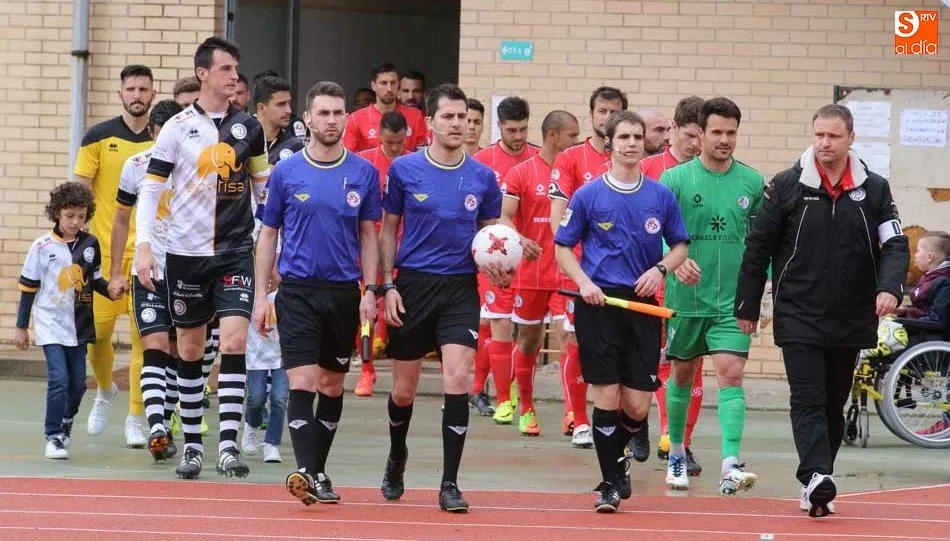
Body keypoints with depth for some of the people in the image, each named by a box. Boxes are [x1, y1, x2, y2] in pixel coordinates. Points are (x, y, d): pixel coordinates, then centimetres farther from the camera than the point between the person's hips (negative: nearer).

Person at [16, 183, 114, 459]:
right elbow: (28, 287, -1)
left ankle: (66, 424, 33)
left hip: (79, 326, 4)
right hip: (51, 325, -4)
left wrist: (111, 289, -8)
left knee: (78, 383, 8)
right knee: (58, 379, -14)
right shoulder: (42, 247, -8)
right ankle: (53, 436, -5)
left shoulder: (90, 244, 2)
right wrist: (22, 326, 1)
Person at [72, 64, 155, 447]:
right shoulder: (98, 137, 2)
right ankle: (105, 391, 30)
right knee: (97, 331, 1)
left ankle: (136, 417, 4)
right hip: (104, 253, 0)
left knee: (144, 336, -5)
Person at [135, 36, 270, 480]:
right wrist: (143, 247, -12)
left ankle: (228, 446, -14)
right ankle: (192, 445, 18)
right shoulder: (178, 127, -2)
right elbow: (150, 189, -2)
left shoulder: (248, 127, 6)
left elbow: (264, 186, 16)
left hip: (237, 251, 1)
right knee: (190, 348, 7)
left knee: (234, 340, -13)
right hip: (186, 252, -1)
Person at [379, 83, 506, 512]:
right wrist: (388, 285, -1)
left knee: (457, 379, -15)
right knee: (403, 390, 9)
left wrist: (496, 265, -9)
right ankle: (397, 458, 39)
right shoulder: (404, 170, -1)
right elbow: (388, 231, 7)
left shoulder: (482, 178, 2)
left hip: (460, 288, 0)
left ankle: (450, 485, -9)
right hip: (412, 285, 0)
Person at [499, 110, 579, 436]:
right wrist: (520, 239, -28)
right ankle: (526, 409, 24)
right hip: (531, 272, -1)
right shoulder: (521, 173, -2)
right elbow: (505, 217, -8)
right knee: (529, 340, 9)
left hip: (568, 273, 1)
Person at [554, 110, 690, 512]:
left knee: (638, 407, 0)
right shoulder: (588, 196, 1)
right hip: (599, 303, -2)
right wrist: (583, 281, -10)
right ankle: (611, 483, 7)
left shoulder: (661, 196, 6)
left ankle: (616, 453, 31)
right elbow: (563, 247, 7)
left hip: (642, 305, 2)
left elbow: (680, 245, 15)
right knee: (606, 396, -5)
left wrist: (660, 269, -4)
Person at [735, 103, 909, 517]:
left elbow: (895, 245, 0)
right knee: (808, 400, -14)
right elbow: (758, 247, 3)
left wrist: (890, 288, -19)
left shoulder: (874, 189, 4)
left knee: (834, 405, 10)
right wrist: (747, 308, 3)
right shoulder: (787, 186, -1)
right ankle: (817, 476, -26)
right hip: (799, 317, -3)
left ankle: (815, 485, 19)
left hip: (851, 321, 3)